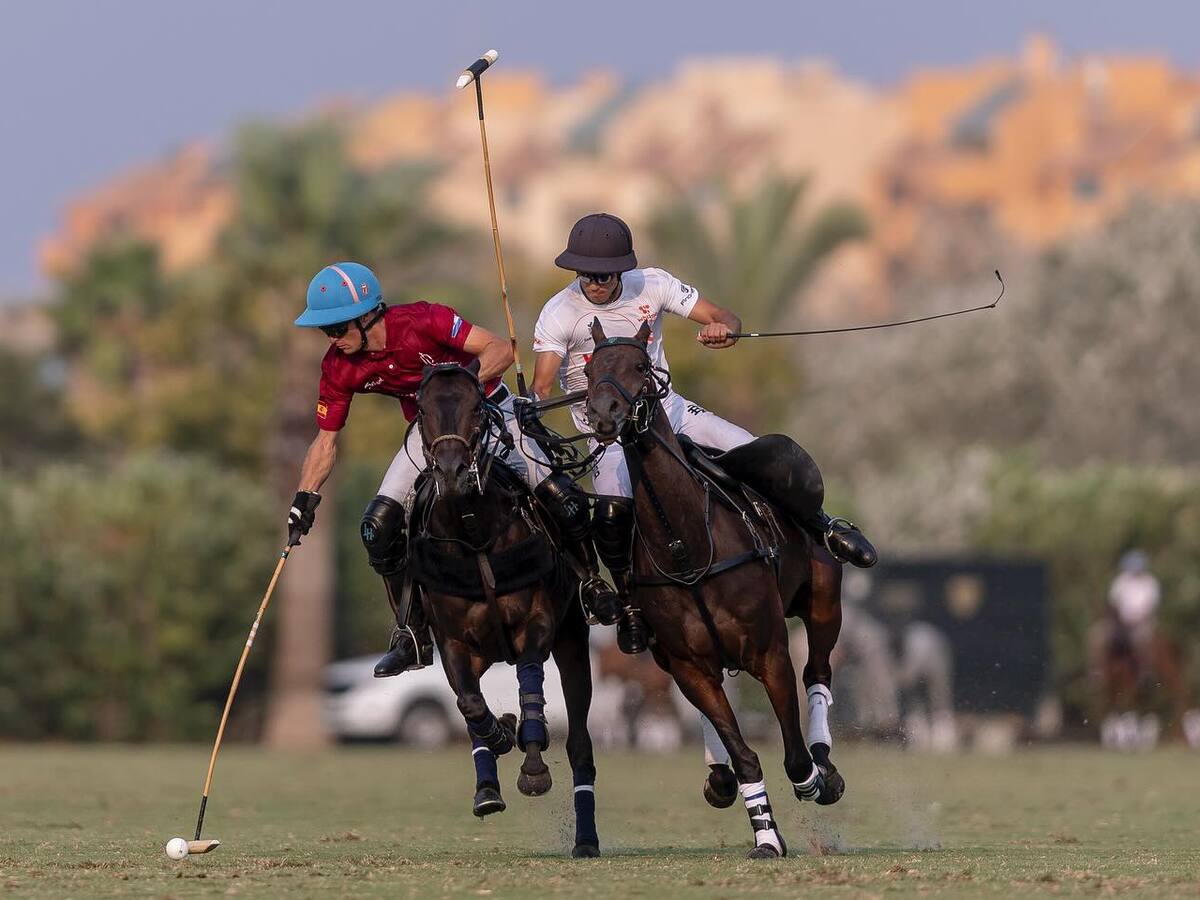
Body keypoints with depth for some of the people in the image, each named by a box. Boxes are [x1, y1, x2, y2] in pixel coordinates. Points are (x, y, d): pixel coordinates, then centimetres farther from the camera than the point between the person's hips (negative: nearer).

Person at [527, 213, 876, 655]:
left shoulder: (651, 285, -9)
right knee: (612, 513, -30)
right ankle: (629, 601, -1)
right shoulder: (559, 314, -17)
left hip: (667, 411, 3)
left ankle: (822, 526, 17)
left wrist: (723, 328, -35)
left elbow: (725, 318, -9)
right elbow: (541, 387, -25)